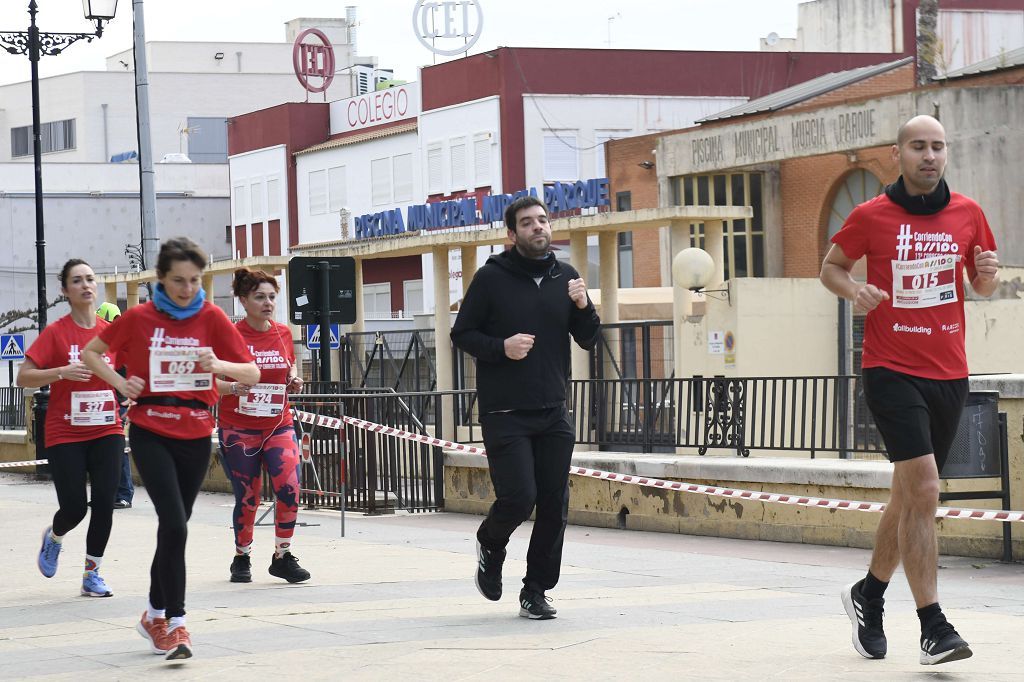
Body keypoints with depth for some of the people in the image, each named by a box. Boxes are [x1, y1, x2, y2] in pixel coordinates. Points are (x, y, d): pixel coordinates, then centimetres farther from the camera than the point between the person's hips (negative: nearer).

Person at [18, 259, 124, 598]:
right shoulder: (56, 333, -6)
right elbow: (24, 377, -9)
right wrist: (62, 372, -22)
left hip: (106, 431, 3)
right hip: (65, 434, -3)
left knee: (104, 502, -5)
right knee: (74, 507, -6)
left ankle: (93, 573, 10)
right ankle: (54, 537, 30)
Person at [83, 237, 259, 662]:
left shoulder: (212, 318, -1)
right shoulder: (139, 318, -2)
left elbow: (252, 374, -3)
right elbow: (90, 353, 11)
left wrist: (218, 364, -22)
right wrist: (120, 382, -5)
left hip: (196, 435, 2)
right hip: (151, 433, -2)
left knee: (173, 527, 13)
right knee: (174, 525, -16)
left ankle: (155, 616, 30)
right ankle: (175, 625, -11)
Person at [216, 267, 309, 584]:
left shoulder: (283, 334, 5)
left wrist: (294, 381, -1)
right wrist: (234, 387, -26)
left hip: (278, 427, 3)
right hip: (238, 430, -3)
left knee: (289, 489, -13)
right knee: (247, 498, 2)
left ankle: (283, 556, 3)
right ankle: (242, 559, 22)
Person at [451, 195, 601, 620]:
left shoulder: (565, 278, 9)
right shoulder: (491, 278, -3)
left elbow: (588, 341, 12)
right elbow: (461, 334, 0)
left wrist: (583, 307, -7)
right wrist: (500, 347, -17)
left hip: (553, 414, 4)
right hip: (504, 413, -4)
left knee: (554, 506, 1)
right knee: (519, 497, -13)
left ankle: (536, 591, 13)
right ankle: (490, 546, 20)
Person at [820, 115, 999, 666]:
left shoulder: (967, 214, 6)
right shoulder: (871, 216, -3)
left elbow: (984, 287, 17)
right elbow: (830, 267, 10)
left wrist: (988, 274, -6)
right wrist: (853, 289, -11)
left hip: (948, 375, 4)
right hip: (892, 370, -4)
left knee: (908, 495, 14)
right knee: (923, 488, -18)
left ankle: (869, 594, 36)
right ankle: (932, 629, -17)